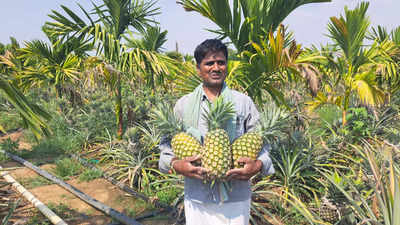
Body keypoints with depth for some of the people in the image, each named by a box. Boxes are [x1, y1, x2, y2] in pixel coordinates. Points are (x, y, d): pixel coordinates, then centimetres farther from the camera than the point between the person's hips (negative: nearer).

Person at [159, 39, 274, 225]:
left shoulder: (244, 102, 4)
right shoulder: (183, 105, 5)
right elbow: (167, 144, 7)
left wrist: (258, 165, -16)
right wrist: (175, 164, -13)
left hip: (236, 197, 0)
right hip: (197, 198, 1)